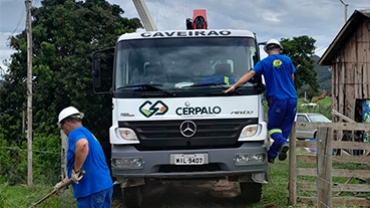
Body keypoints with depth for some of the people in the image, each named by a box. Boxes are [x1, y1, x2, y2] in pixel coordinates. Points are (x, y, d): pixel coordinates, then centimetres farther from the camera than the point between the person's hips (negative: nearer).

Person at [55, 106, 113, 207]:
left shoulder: (76, 133, -6)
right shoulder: (87, 134, 24)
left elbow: (83, 145, -33)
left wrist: (76, 171, -22)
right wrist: (64, 182, 39)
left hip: (91, 189, -9)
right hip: (105, 186, 9)